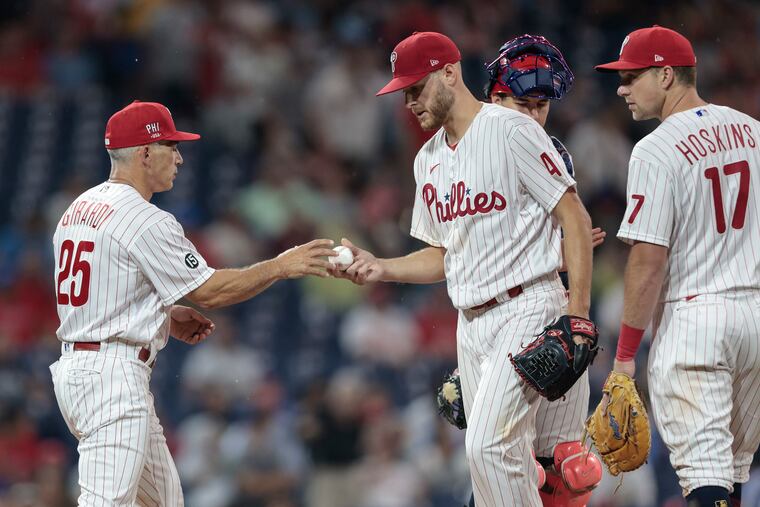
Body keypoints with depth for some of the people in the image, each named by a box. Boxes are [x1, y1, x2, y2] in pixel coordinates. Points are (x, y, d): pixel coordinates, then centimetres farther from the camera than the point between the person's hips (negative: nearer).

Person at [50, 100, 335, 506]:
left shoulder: (78, 209, 14)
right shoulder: (146, 221, -15)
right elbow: (208, 290, -12)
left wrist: (165, 316, 18)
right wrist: (279, 266, -4)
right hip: (114, 377, -10)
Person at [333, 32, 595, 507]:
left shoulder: (511, 131, -9)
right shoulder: (429, 159, 16)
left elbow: (575, 218, -11)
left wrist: (578, 312, -18)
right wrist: (379, 268, 4)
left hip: (526, 309, -8)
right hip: (472, 322, 8)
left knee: (488, 446, -19)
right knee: (509, 458, 7)